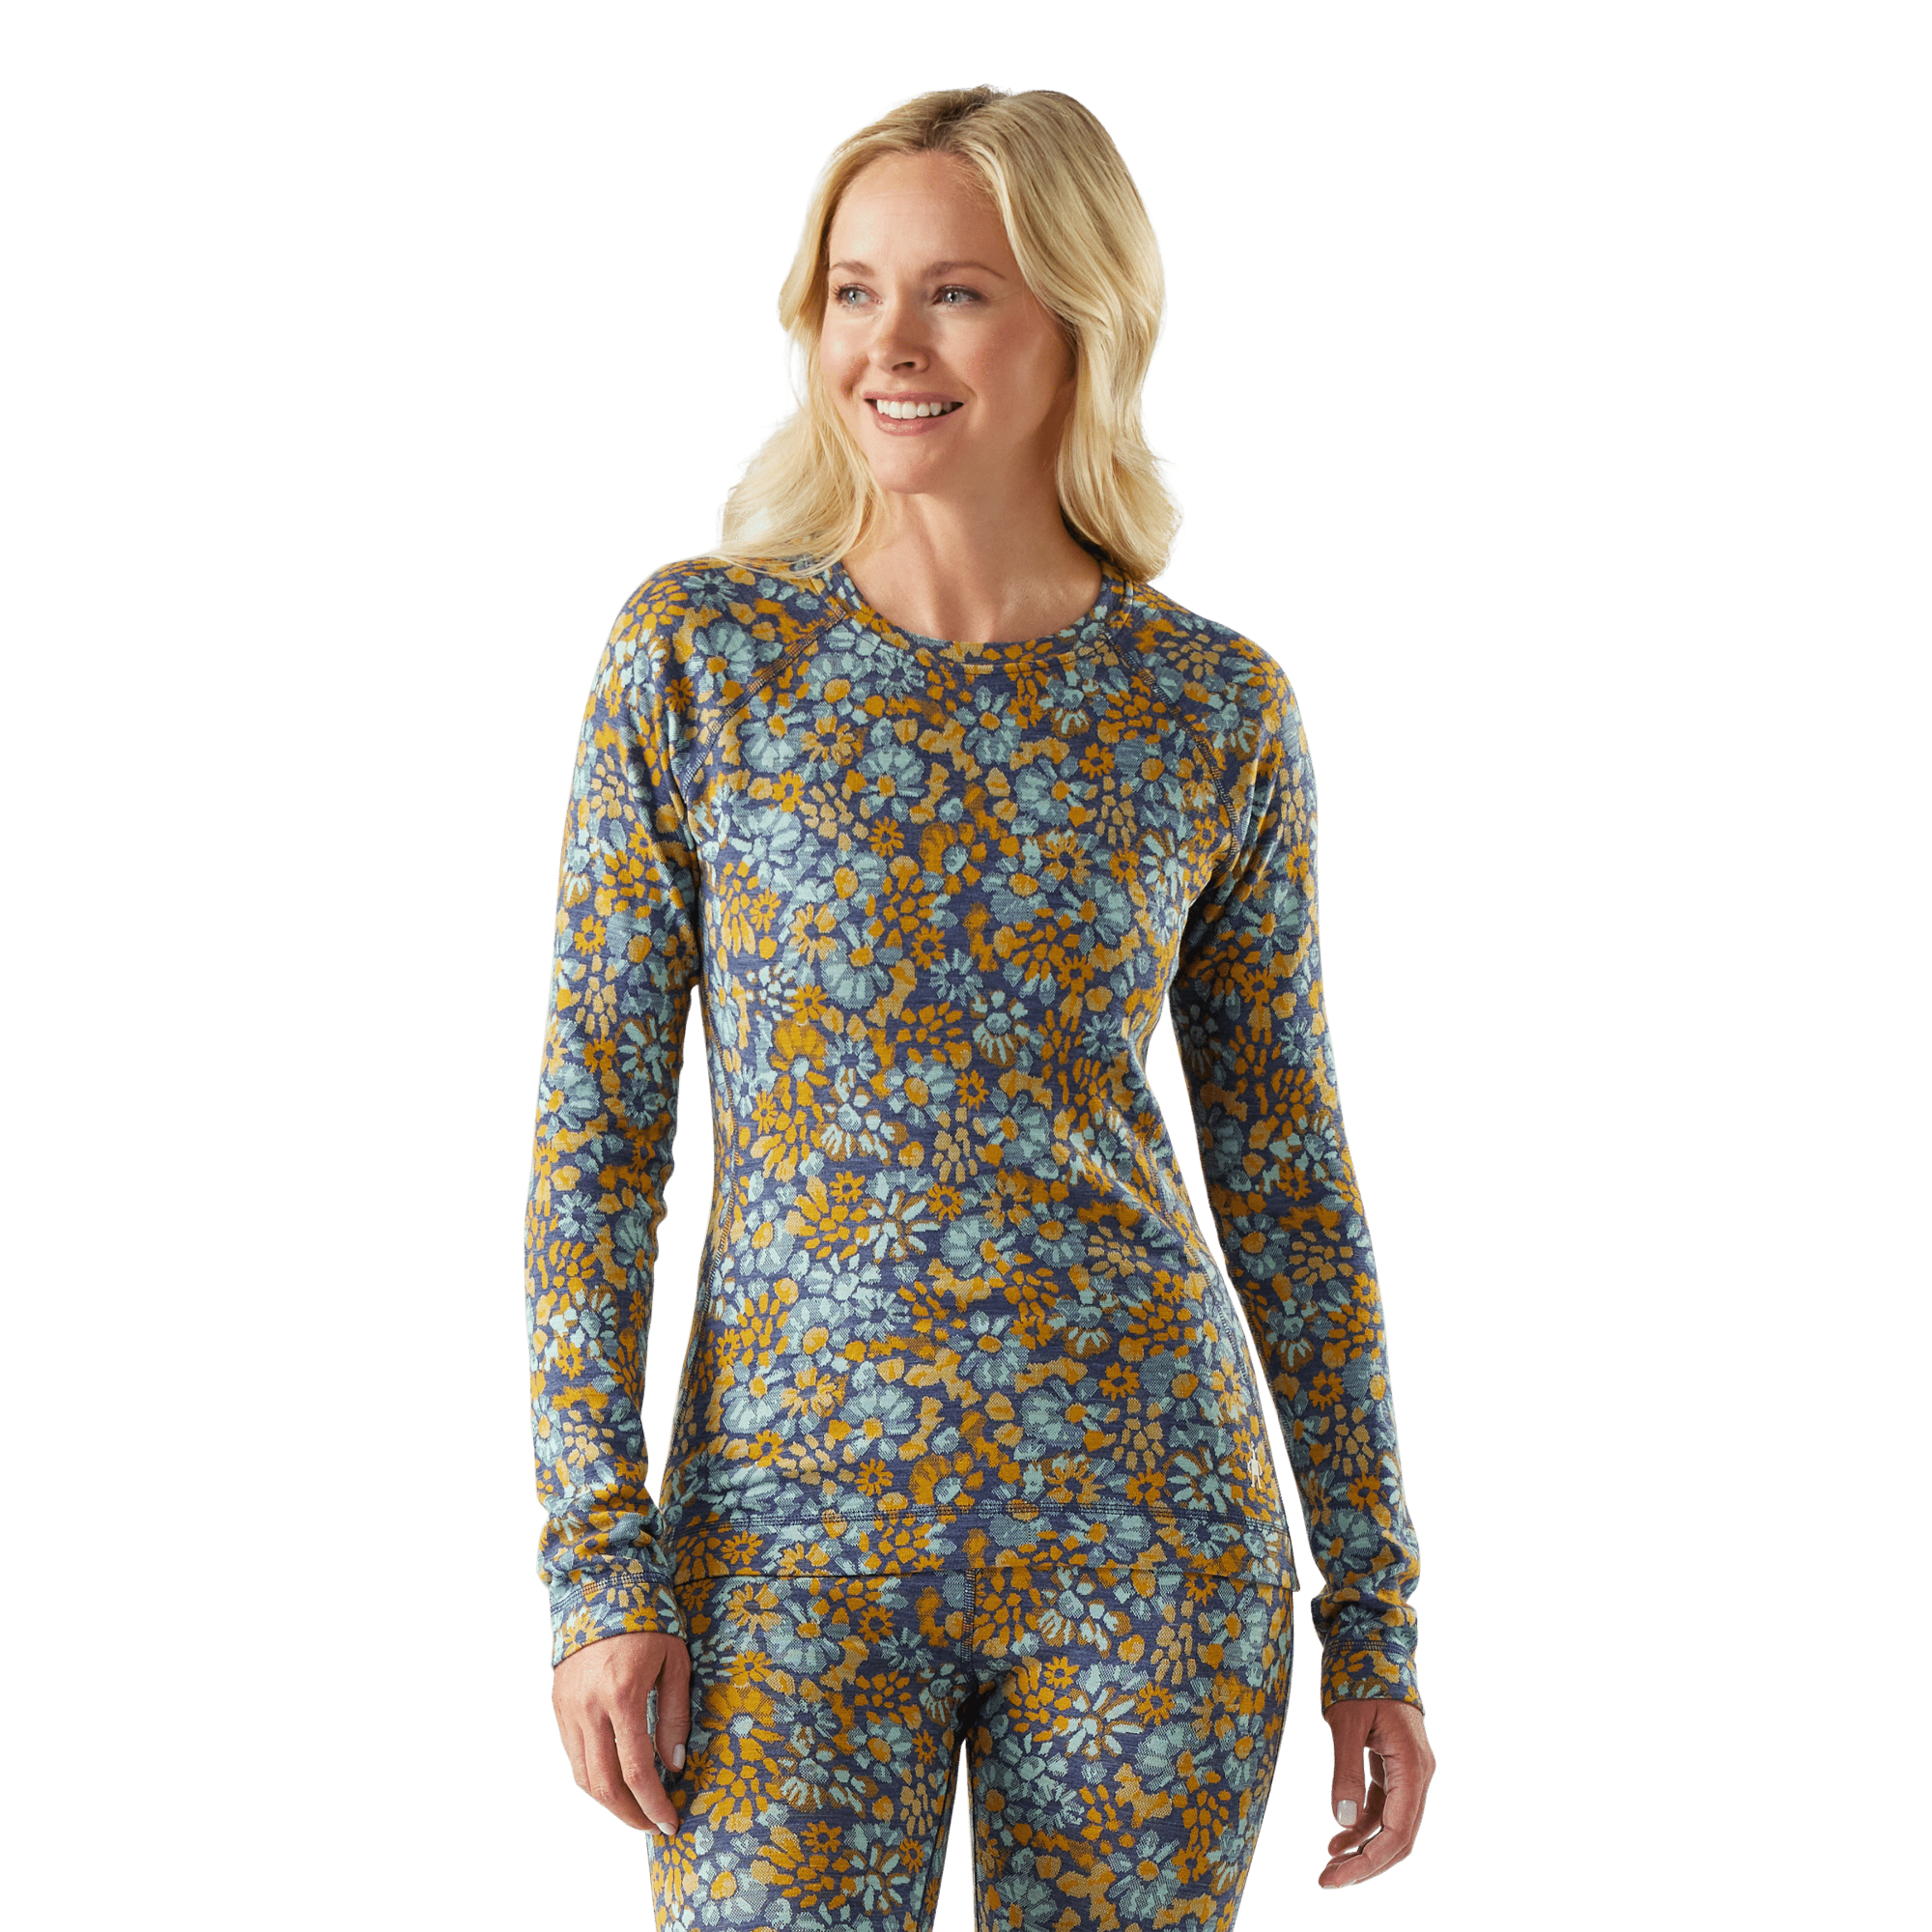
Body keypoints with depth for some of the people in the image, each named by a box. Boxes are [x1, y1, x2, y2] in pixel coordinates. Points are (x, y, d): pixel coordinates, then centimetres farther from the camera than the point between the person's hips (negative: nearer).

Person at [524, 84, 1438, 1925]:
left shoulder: (1220, 710, 3)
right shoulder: (696, 648, -1)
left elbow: (1288, 1174, 8)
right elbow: (594, 1123, -1)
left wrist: (1374, 1622, 6)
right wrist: (597, 1564, -8)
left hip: (1145, 1517, 1)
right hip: (795, 1536, -1)